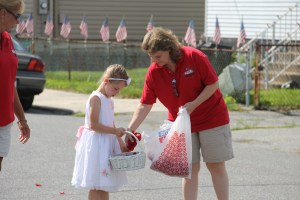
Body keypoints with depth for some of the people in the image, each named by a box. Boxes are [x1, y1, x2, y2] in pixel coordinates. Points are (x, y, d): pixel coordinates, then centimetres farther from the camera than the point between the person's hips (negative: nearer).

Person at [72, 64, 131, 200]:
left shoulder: (109, 101, 14)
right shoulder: (96, 98, -13)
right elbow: (93, 125, -20)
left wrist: (120, 143, 7)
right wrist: (115, 131, -20)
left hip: (107, 145, 9)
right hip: (96, 144, -9)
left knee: (104, 185, 12)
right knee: (96, 185, -6)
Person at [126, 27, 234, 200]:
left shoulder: (195, 57, -18)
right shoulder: (153, 72, -9)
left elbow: (213, 84, -13)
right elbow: (145, 105, -6)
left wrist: (193, 105, -24)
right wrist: (130, 129, -15)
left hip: (212, 119, -3)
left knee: (216, 166, 1)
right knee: (190, 168, 2)